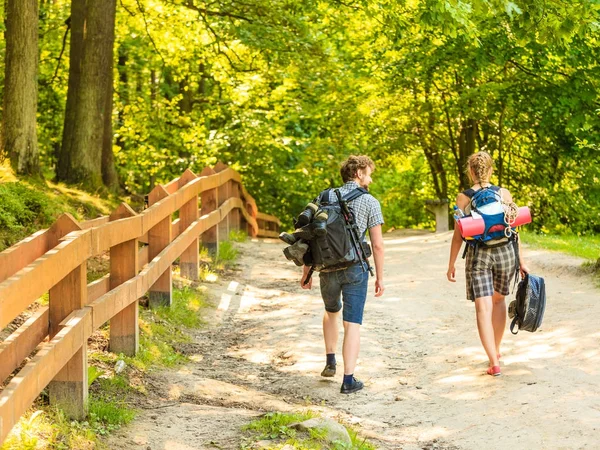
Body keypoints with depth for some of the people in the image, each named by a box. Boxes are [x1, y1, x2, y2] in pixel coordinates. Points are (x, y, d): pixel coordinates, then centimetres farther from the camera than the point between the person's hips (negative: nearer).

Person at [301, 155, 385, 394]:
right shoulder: (369, 202, -3)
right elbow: (377, 244, -6)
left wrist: (306, 271, 11)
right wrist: (380, 277, 3)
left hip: (327, 267, 4)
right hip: (355, 268, -3)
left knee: (332, 311, 29)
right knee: (352, 324, 0)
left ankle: (330, 362, 28)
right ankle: (348, 379, -3)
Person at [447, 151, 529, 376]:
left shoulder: (463, 198, -4)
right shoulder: (504, 194, -1)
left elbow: (458, 236, -3)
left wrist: (451, 264, 7)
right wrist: (521, 260, 8)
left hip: (478, 255, -2)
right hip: (505, 251, 2)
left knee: (484, 309, -4)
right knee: (498, 300, 24)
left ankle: (494, 362, -13)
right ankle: (496, 351, 35)